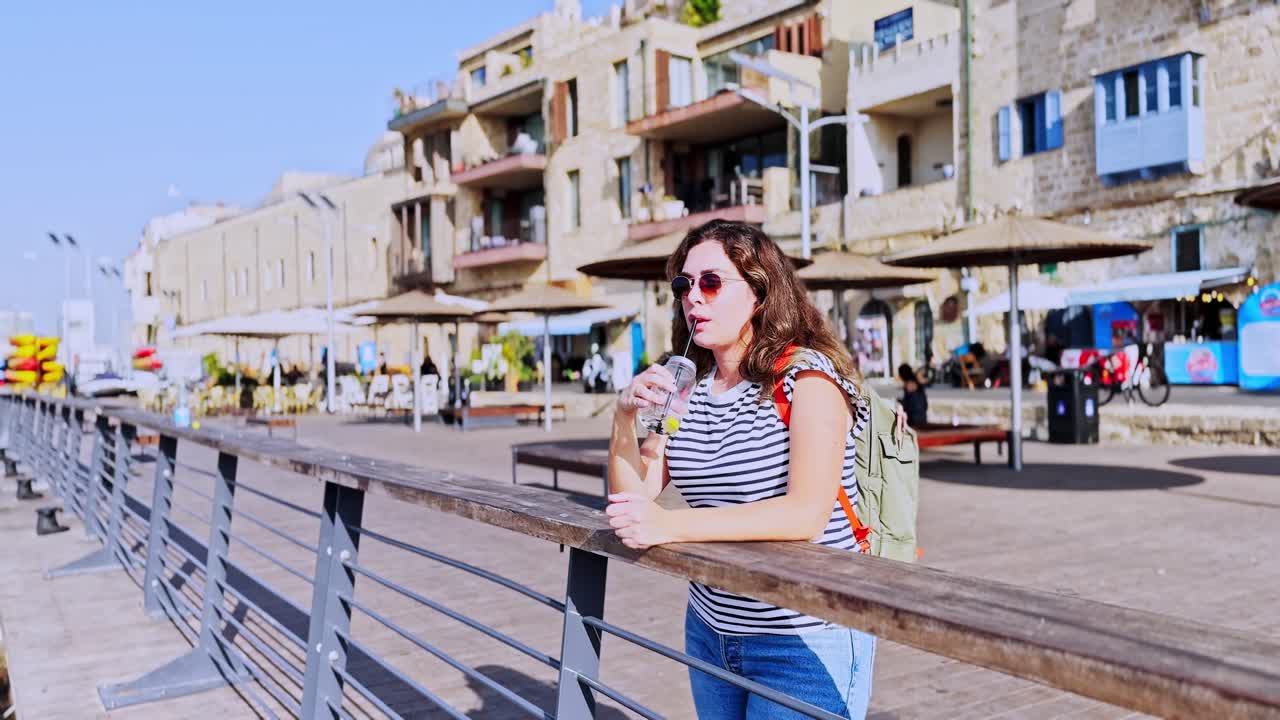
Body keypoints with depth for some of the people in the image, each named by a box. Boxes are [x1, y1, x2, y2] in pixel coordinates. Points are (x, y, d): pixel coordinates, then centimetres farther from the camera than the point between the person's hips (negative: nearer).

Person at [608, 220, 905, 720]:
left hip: (806, 641, -6)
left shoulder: (807, 377, -15)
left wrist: (670, 525, -31)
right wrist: (625, 416, -16)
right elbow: (630, 496, 1)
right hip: (711, 630, 6)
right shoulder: (687, 385, 3)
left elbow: (807, 514, -28)